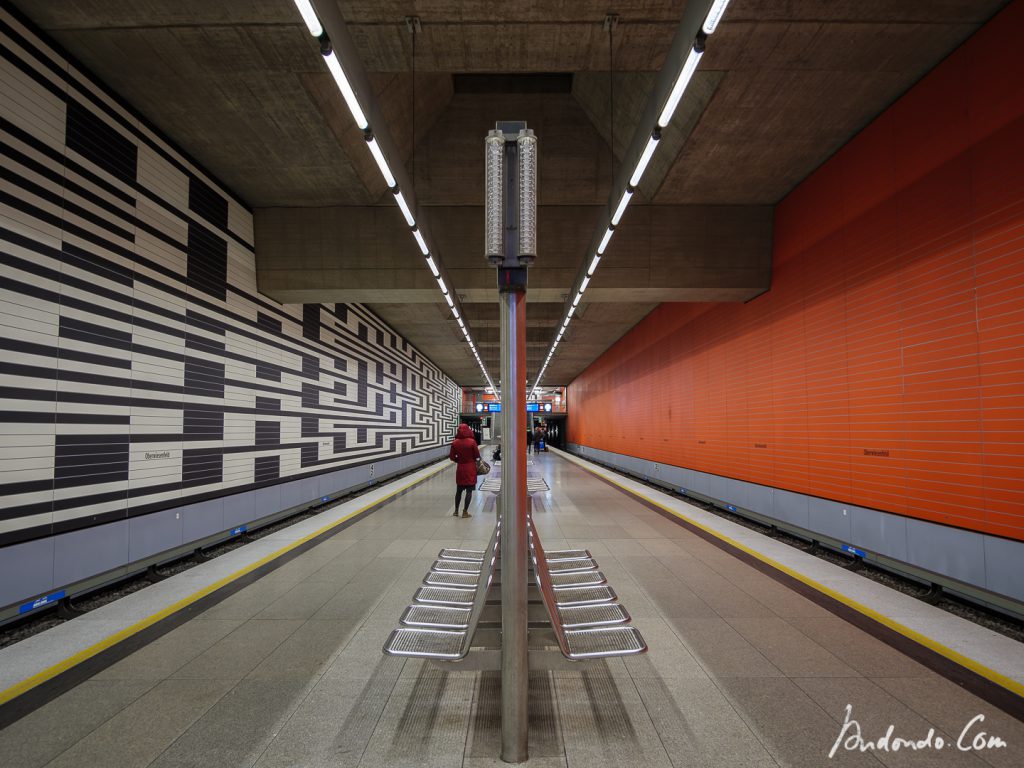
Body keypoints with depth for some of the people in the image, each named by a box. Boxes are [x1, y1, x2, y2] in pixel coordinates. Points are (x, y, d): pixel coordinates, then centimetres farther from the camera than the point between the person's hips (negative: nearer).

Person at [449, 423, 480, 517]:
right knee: (469, 491, 4)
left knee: (459, 490, 16)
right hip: (470, 469, -3)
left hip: (460, 468, 3)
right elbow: (477, 455, -9)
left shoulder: (455, 443, -7)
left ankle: (456, 511, 24)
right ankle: (465, 512, 6)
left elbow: (452, 457, -2)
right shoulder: (472, 442, -15)